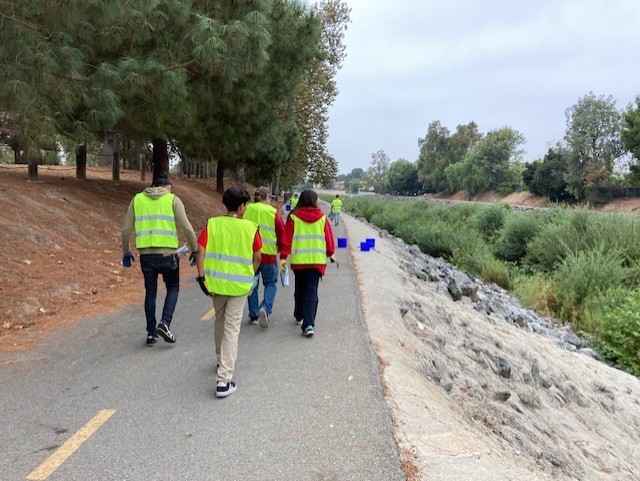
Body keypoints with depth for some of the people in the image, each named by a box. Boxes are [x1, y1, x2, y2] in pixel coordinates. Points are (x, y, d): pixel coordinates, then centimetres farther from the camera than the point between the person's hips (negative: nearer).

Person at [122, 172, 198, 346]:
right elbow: (187, 228, -5)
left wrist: (125, 252, 20)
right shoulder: (173, 200, 1)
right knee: (173, 288, 17)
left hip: (146, 255, 3)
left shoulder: (137, 199, 10)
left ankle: (151, 333, 20)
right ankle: (164, 323, -1)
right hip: (167, 254, -3)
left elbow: (126, 229, 8)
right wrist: (195, 250, 5)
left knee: (150, 292, 16)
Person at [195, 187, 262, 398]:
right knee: (231, 329, 0)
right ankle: (224, 380, -5)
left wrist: (202, 277, -7)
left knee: (220, 321, 24)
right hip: (240, 285, -3)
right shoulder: (250, 227, -5)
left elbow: (200, 250, -9)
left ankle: (222, 361, 45)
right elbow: (257, 258, 0)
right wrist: (250, 277, 16)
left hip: (216, 282, 3)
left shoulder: (212, 224, -2)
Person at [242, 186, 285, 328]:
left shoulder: (247, 210, 1)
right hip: (268, 254, -2)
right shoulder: (273, 212, -5)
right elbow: (282, 233, -1)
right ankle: (265, 308, -12)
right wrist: (280, 249, 16)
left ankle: (253, 315, 18)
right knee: (271, 283, 11)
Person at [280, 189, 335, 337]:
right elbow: (329, 237, 6)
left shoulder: (293, 217, -1)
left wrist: (283, 257, -2)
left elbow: (287, 238, -4)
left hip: (298, 260, 1)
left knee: (300, 289, 19)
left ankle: (299, 317, 35)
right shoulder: (322, 217, 1)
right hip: (317, 260, 0)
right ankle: (308, 324, -13)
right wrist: (330, 253, 20)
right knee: (312, 292, -1)